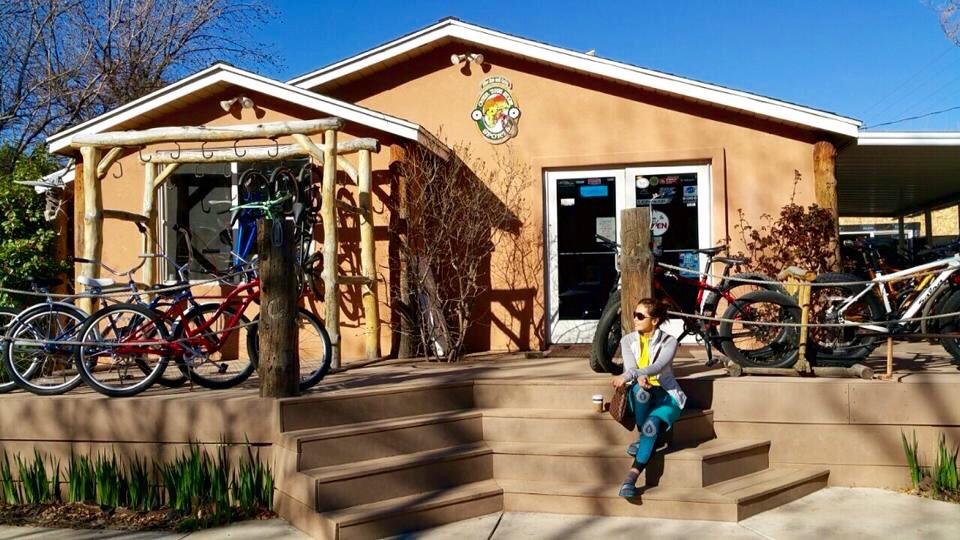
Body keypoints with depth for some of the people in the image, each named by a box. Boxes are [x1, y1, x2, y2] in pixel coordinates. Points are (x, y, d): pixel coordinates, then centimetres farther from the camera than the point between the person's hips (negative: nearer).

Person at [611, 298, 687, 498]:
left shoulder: (668, 341, -5)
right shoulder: (627, 341, 5)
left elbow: (658, 367, -24)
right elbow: (630, 367, -11)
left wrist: (629, 375, -39)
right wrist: (639, 377, -37)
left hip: (665, 395, -2)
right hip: (638, 396, 2)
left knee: (652, 424, -34)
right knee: (640, 390, -37)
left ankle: (631, 479, -36)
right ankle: (643, 437, -16)